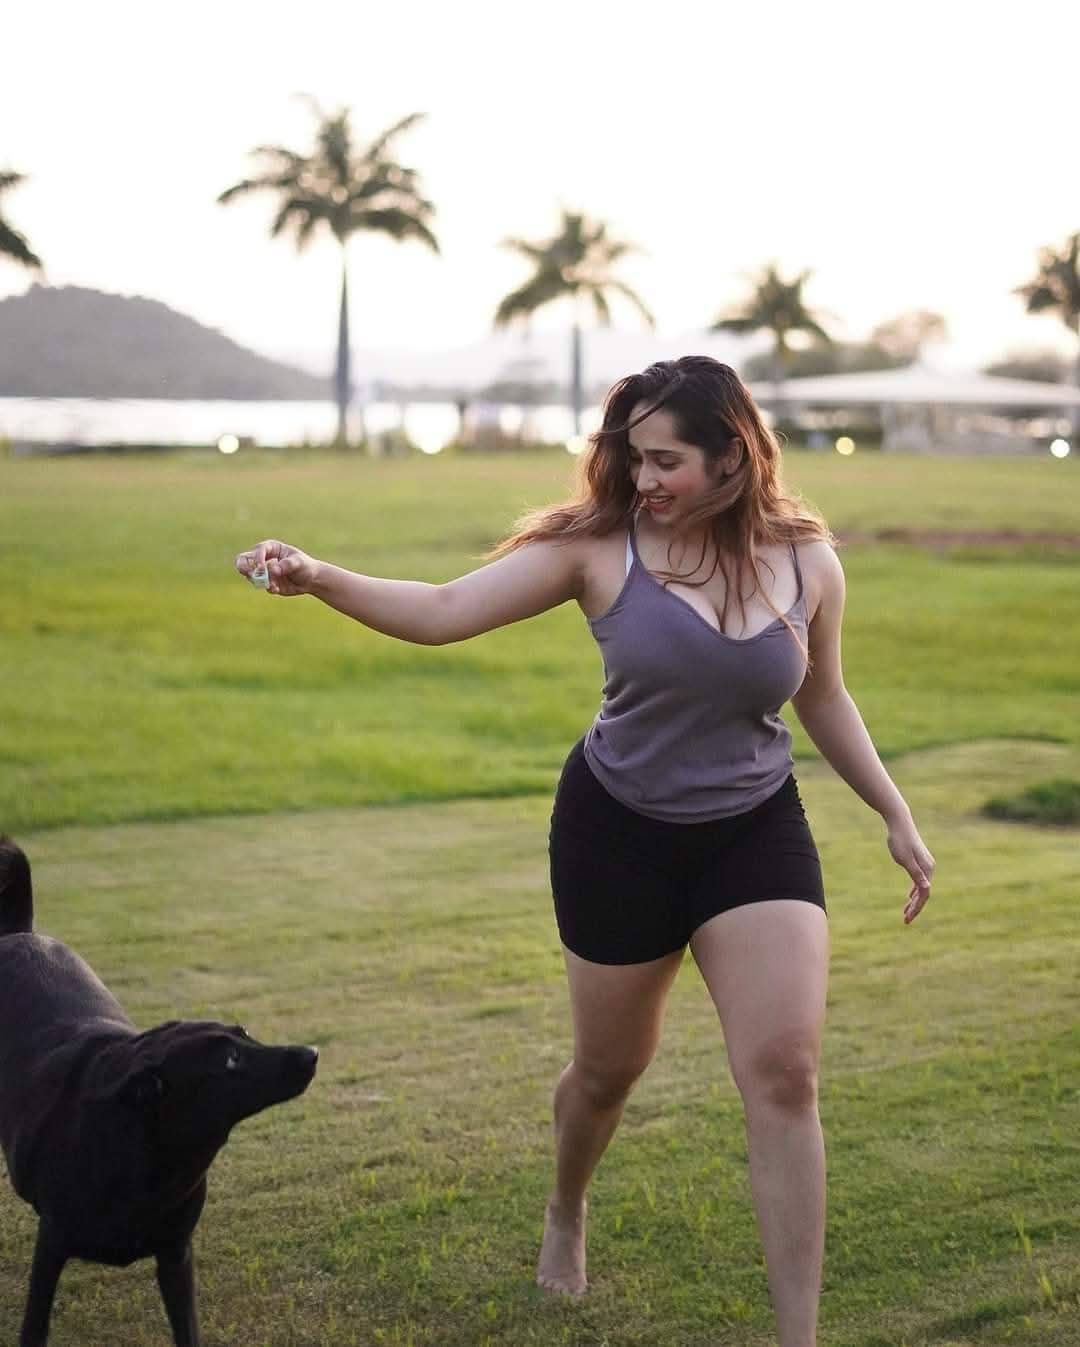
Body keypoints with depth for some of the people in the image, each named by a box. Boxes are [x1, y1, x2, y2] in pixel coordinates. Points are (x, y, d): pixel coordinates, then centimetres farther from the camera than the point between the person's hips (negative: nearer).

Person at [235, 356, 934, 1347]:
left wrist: (898, 819, 10)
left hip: (757, 832, 1)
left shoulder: (807, 561, -7)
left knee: (784, 1075, -11)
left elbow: (824, 700, 10)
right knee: (609, 1070, 15)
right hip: (619, 832, -1)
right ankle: (566, 1213, 50)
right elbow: (444, 611, -20)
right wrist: (319, 579, -35)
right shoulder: (599, 546, -15)